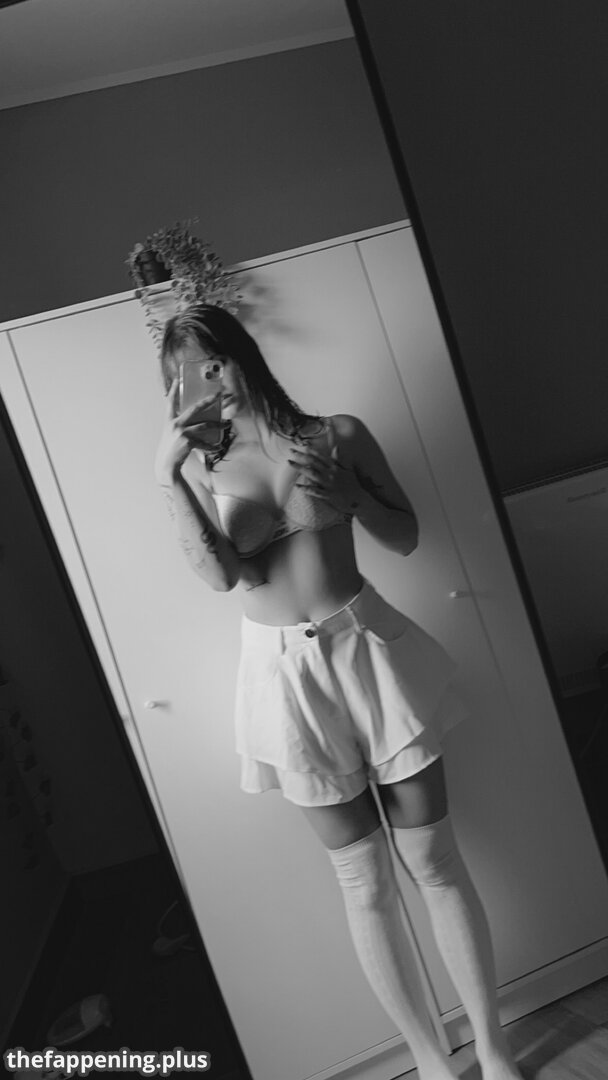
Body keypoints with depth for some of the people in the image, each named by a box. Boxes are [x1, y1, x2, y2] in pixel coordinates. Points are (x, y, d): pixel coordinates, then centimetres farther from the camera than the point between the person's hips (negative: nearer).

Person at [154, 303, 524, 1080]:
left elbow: (405, 539, 5)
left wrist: (347, 490, -10)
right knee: (364, 880, 12)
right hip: (287, 676, 0)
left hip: (367, 649, 0)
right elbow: (220, 574, -15)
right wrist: (169, 480, -22)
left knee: (432, 859, 10)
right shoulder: (202, 468, 1)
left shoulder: (336, 434, 0)